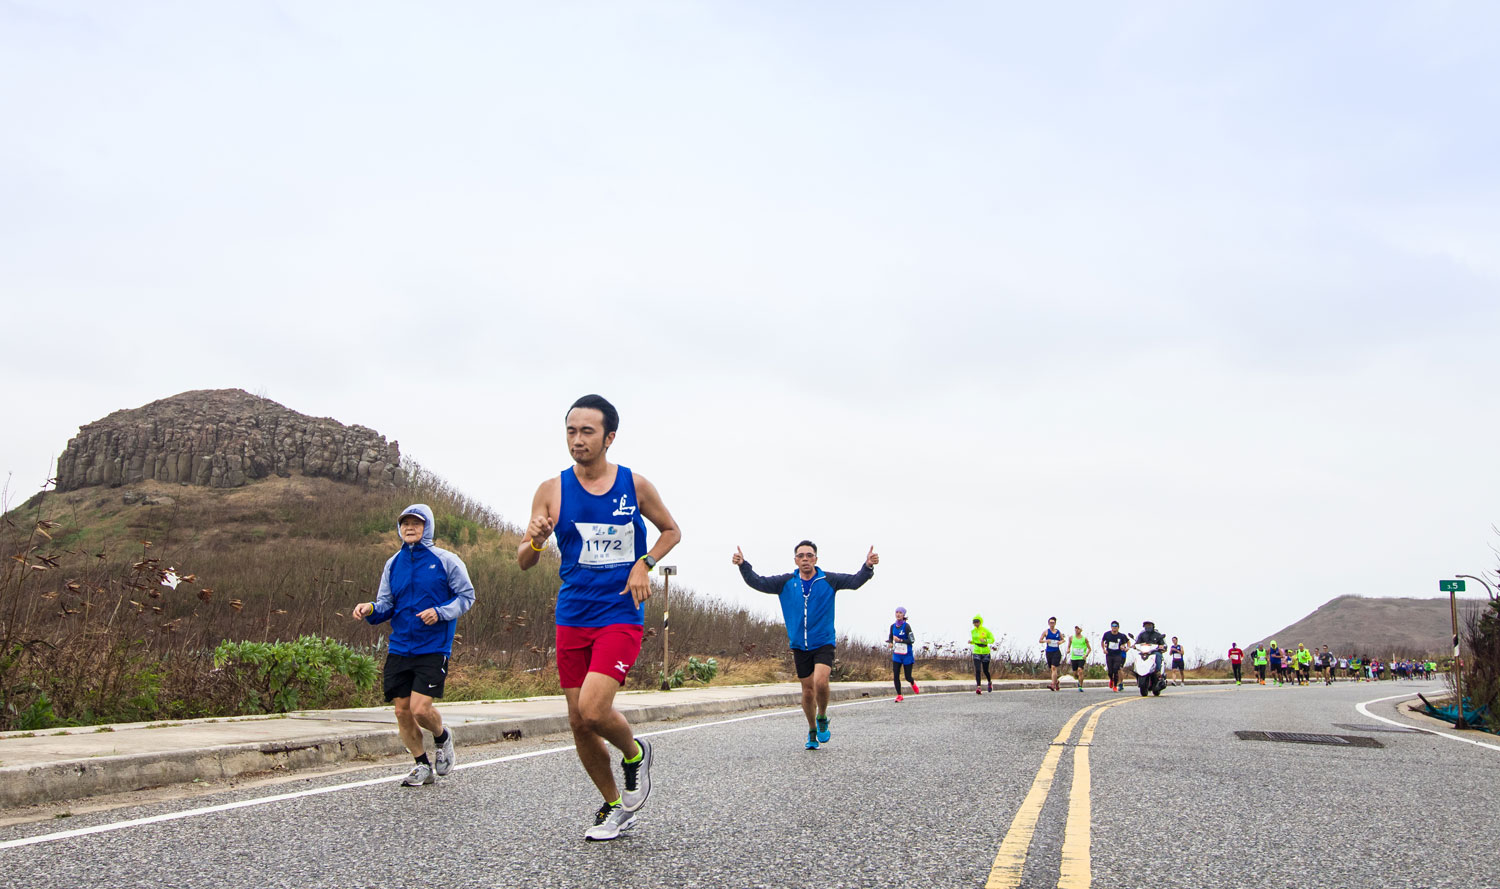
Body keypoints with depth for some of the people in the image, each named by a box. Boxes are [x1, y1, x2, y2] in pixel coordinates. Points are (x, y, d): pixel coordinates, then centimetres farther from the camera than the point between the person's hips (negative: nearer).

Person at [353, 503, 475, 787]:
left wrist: (440, 612, -16)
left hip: (432, 649, -5)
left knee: (420, 708, -15)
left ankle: (442, 737, 19)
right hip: (399, 649, 5)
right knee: (402, 711, 4)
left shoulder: (446, 561, -2)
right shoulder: (393, 564, 11)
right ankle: (422, 765, 24)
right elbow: (386, 604, 13)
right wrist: (370, 609, -9)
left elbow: (466, 596, 0)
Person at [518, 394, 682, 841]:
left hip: (621, 616, -3)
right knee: (578, 721, 7)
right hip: (572, 618, 3)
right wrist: (534, 541, -22)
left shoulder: (636, 486, -3)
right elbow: (524, 563, 1)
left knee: (593, 709, -20)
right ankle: (615, 808, 28)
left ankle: (635, 753, 13)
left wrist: (644, 564, -5)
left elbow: (672, 530, 13)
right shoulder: (552, 491, 0)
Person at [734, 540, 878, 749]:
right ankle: (812, 731, 30)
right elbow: (758, 582, -3)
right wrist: (743, 565, -20)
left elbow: (855, 581, -14)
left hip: (824, 643, -2)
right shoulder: (786, 582, 1)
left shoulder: (829, 581, -4)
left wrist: (868, 567, -33)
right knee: (808, 691, 8)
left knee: (820, 682, -23)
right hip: (799, 645, 2)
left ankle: (822, 719, 5)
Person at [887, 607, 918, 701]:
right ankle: (899, 695, 8)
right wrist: (890, 643, -5)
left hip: (907, 655, -4)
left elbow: (912, 640, -15)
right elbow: (890, 638, 17)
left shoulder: (906, 626, -13)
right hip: (896, 654, 4)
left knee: (908, 677, 3)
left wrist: (900, 640, -24)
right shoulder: (893, 626, 2)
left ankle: (913, 683, 39)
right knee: (895, 675, -5)